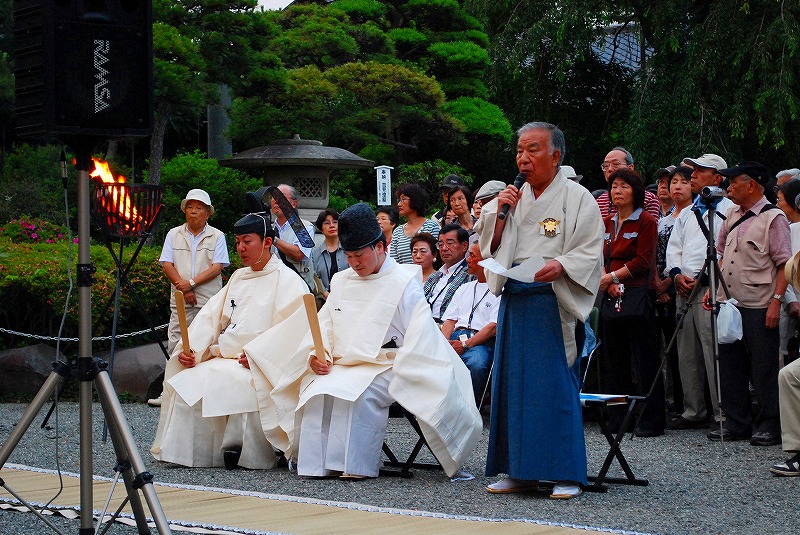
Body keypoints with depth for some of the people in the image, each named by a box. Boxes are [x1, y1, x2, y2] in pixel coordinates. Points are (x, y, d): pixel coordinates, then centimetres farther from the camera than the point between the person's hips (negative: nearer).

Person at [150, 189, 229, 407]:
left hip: (209, 301, -2)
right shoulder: (174, 235, 13)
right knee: (175, 345, -2)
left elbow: (216, 268, -3)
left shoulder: (217, 236, 6)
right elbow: (167, 265, 4)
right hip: (180, 300, 2)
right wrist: (183, 288, -9)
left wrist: (192, 283, -12)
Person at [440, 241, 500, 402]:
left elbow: (494, 327, -4)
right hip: (455, 337, 5)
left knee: (476, 363, -40)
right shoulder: (464, 288, 30)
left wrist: (465, 345, -15)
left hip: (481, 341, -5)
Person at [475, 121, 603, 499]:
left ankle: (566, 474, 0)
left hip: (554, 302, -6)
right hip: (514, 300, 6)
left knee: (557, 385, -6)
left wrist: (560, 266, -25)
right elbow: (489, 248, 16)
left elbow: (590, 252, -7)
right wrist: (500, 214, -1)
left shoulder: (576, 198, 0)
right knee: (513, 384, 6)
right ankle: (520, 471, 14)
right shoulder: (512, 197, 16)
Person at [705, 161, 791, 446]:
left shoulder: (773, 217, -8)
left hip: (759, 307, -7)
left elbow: (784, 263, -11)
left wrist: (776, 300, -18)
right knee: (731, 365, 11)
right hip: (729, 303, 8)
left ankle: (769, 426, 7)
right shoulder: (732, 215, 14)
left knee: (764, 369, -1)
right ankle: (737, 424, 20)